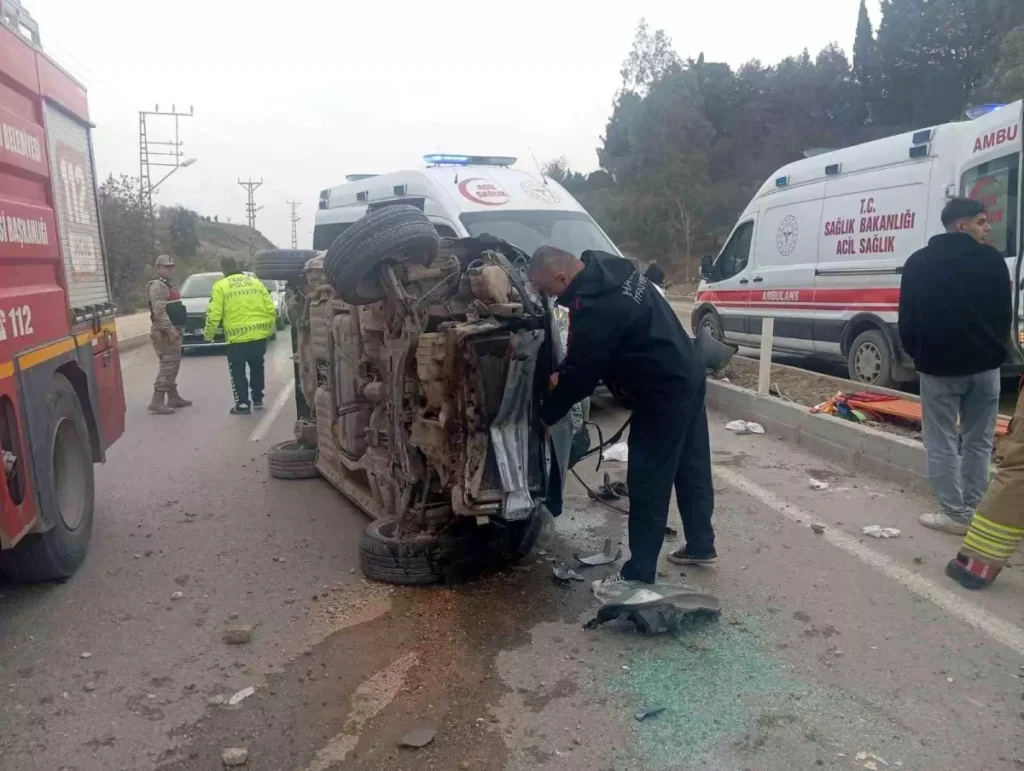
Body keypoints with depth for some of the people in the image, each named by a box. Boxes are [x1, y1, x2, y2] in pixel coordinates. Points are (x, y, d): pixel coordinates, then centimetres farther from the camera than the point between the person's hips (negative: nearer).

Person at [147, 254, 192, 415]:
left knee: (173, 364, 14)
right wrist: (170, 330, -26)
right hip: (165, 332, -10)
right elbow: (159, 311, -22)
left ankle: (173, 397, 21)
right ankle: (157, 402, -15)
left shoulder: (168, 285, 20)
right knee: (168, 364, -14)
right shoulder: (157, 286, -13)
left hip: (172, 330, 10)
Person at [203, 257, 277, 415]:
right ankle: (257, 400, 29)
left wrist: (208, 334, 7)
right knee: (257, 367, 22)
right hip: (259, 336, 4)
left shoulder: (221, 286, -2)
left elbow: (214, 314, -8)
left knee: (238, 372, 10)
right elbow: (271, 310, 7)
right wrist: (268, 330, 19)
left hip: (237, 338, -4)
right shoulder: (256, 282, 9)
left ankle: (243, 404, 8)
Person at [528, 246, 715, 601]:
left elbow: (582, 375, -18)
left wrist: (545, 414, -4)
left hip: (663, 393, -10)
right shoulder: (605, 267, 4)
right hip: (687, 376, 10)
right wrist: (561, 373, 6)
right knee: (691, 467, 21)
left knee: (647, 483, -1)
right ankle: (701, 545, 38)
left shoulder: (594, 307, -27)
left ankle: (638, 575, 9)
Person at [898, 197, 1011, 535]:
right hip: (983, 365, 1)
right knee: (979, 441, 12)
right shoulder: (992, 260, -1)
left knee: (942, 443, 4)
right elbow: (1004, 315, 4)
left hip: (938, 366, -1)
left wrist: (916, 353, 16)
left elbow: (907, 318, 1)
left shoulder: (919, 262, 0)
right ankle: (975, 510, 15)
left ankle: (955, 513, 5)